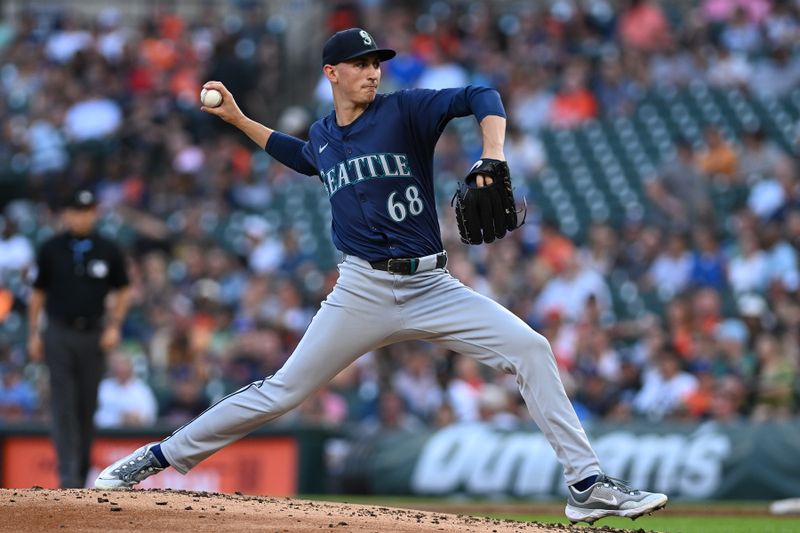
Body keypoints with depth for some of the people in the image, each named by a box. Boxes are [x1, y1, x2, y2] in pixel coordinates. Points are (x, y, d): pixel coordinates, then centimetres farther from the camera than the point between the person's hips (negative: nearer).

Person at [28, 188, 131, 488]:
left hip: (93, 336, 1)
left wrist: (114, 326, 1)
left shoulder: (108, 251, 4)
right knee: (63, 406, -9)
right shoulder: (51, 250, 3)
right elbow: (38, 293, 8)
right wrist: (33, 333, 4)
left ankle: (82, 471, 19)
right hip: (59, 336, -1)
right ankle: (67, 474, -14)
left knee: (87, 407, 6)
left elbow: (122, 291, 13)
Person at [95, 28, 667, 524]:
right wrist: (238, 119, 31)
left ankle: (588, 484, -15)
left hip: (431, 288, -2)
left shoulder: (404, 110, -3)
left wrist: (492, 157, -32)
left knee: (530, 348, -19)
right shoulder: (324, 135, 10)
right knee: (283, 391, -1)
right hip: (363, 293, 2)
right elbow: (304, 157, 36)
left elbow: (481, 98, -15)